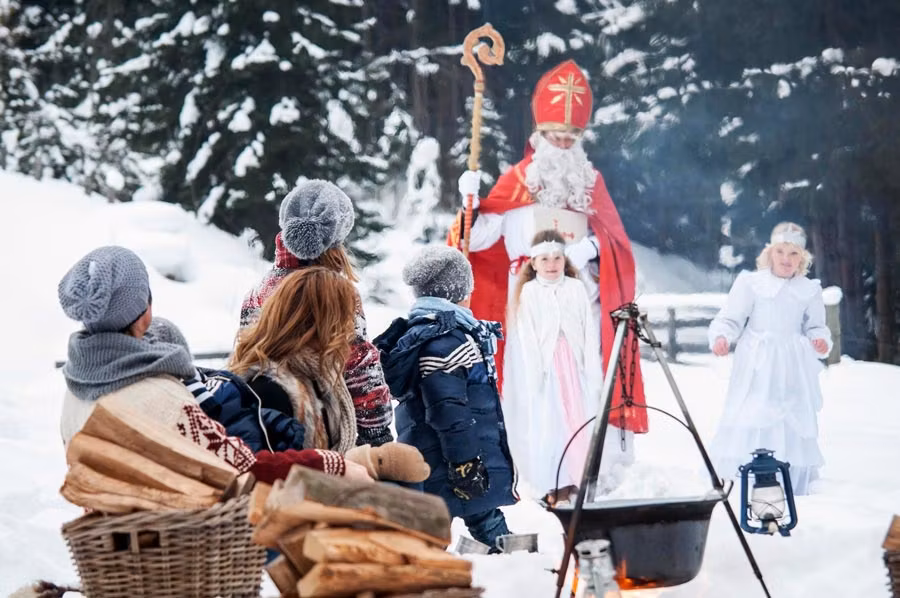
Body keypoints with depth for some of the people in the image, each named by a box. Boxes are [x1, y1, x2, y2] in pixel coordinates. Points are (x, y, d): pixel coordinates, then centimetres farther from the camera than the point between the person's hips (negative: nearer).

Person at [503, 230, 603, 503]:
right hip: (544, 366, -2)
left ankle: (577, 478, 7)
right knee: (549, 424, -4)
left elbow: (589, 331, 5)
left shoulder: (576, 289, 7)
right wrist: (535, 375, -10)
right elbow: (527, 338, -2)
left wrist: (593, 371, -1)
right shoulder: (528, 292, 2)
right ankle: (555, 484, 0)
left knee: (579, 420, -1)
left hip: (575, 366, 2)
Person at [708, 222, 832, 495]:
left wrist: (820, 340, -7)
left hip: (792, 372, 3)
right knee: (751, 420, -12)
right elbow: (730, 319, 0)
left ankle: (795, 489, 12)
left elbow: (815, 326, 14)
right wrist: (721, 337, -20)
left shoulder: (809, 290, 10)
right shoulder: (751, 283, 0)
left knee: (794, 427, 2)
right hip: (756, 370, -3)